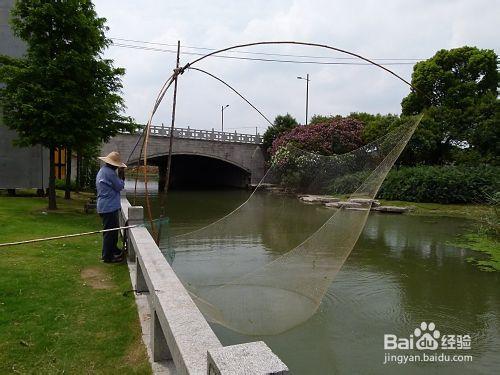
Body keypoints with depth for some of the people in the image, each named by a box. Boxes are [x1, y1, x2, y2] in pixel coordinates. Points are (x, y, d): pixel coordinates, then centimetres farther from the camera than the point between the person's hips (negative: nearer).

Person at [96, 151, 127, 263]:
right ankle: (107, 257, 7)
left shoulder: (102, 171, 16)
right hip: (109, 207, -11)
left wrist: (120, 176, 8)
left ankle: (114, 250, 35)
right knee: (110, 232, -2)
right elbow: (120, 187, -12)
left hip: (104, 206, 11)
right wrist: (121, 175, -2)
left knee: (114, 229, 21)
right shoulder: (110, 172, -18)